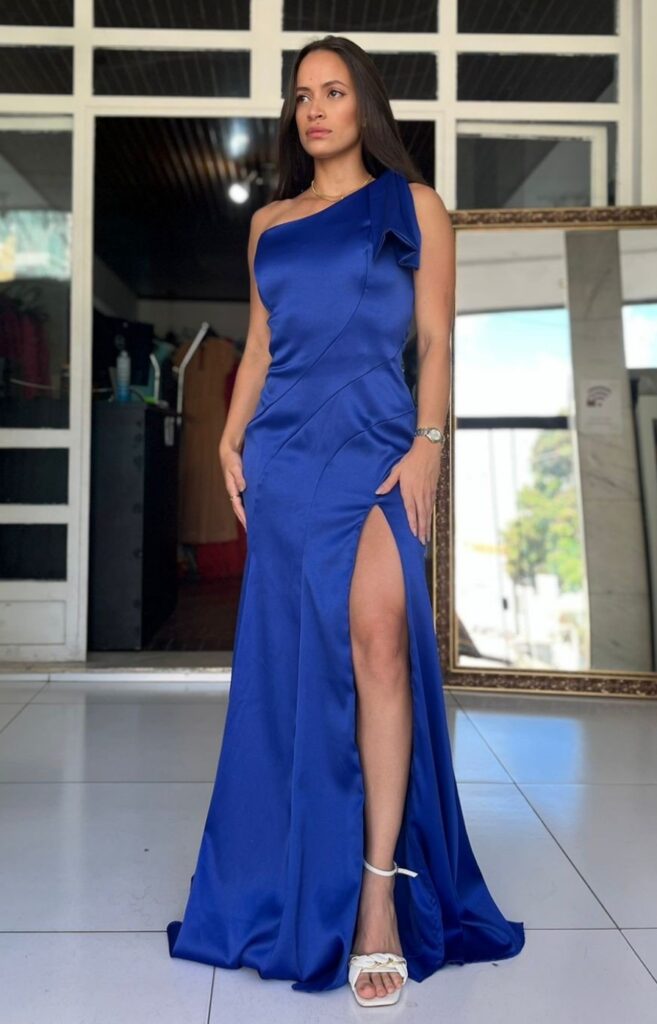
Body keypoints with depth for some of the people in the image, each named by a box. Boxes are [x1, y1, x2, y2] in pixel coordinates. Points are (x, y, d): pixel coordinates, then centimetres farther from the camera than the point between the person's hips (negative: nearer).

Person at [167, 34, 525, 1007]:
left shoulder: (414, 206, 10)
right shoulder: (269, 223, 20)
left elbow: (436, 339, 3)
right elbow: (258, 345, 19)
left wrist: (429, 442, -10)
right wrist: (232, 438, 5)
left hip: (375, 443, -3)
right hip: (284, 450, 4)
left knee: (376, 637, -20)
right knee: (290, 657, 2)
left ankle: (379, 888, -15)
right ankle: (297, 882, 15)